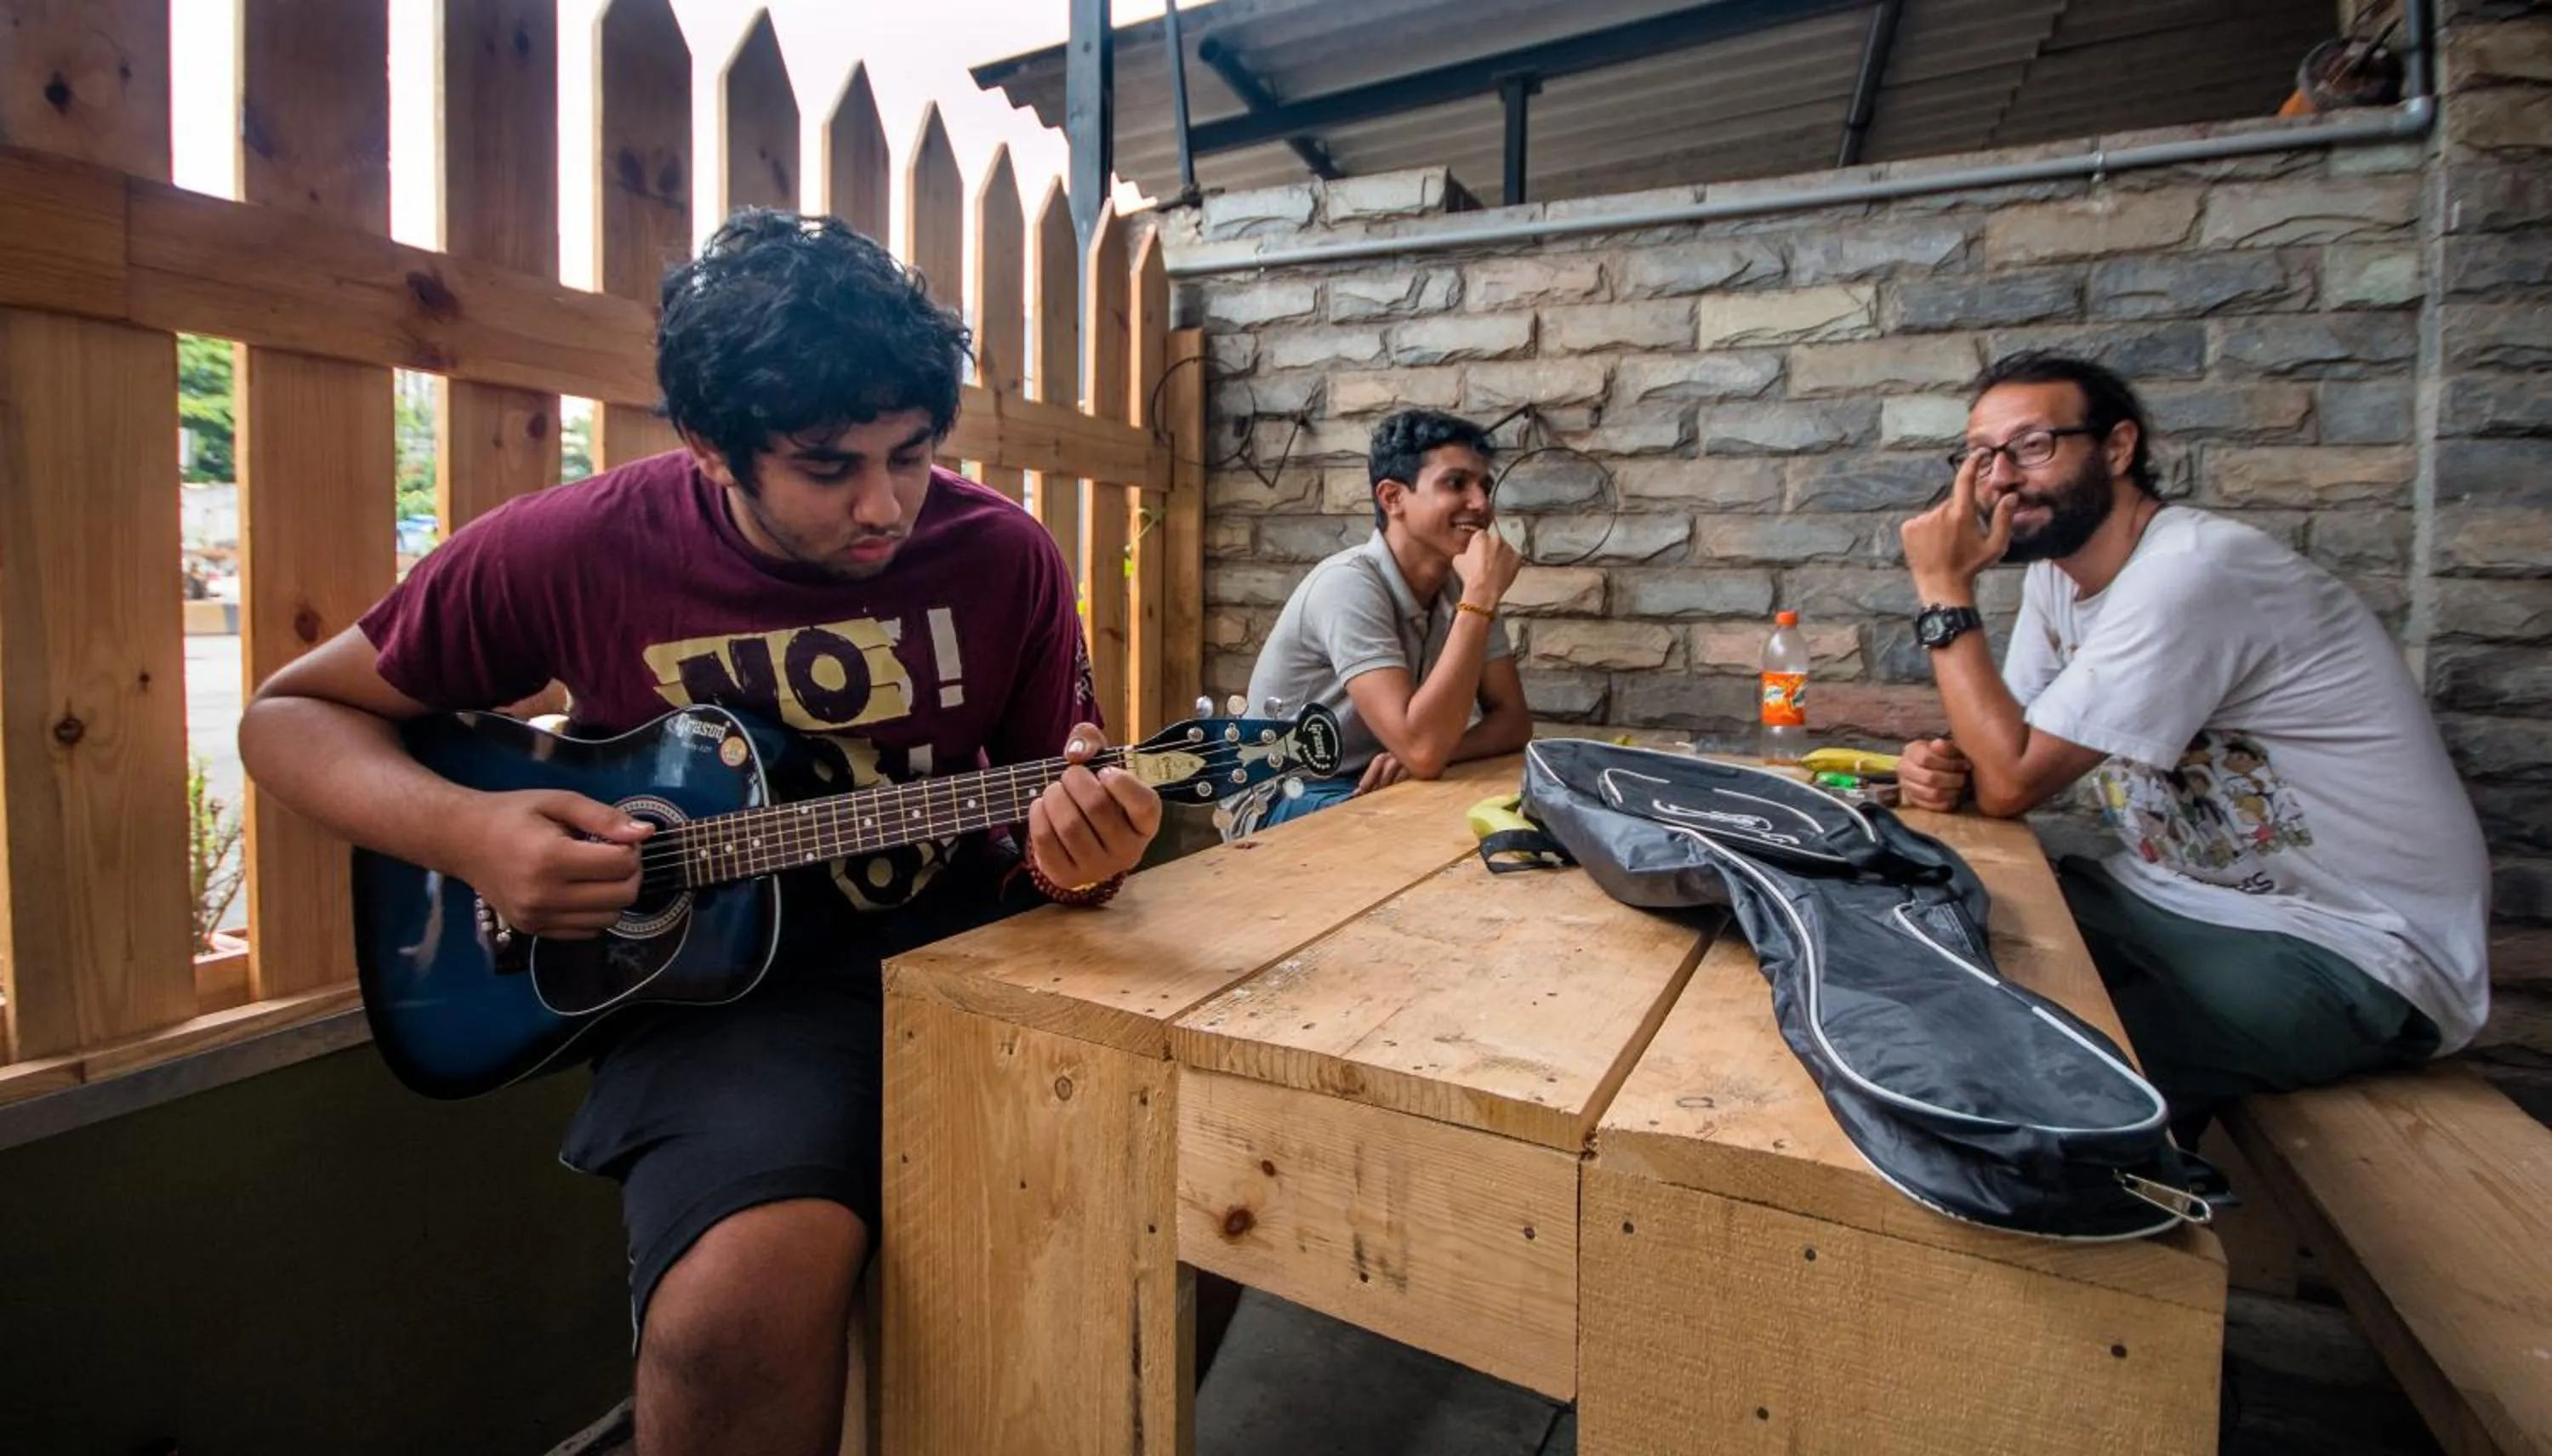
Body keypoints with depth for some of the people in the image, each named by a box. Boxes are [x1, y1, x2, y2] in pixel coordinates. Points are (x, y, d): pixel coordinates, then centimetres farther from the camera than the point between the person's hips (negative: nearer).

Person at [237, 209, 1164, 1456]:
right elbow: (291, 716, 8)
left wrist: (1080, 850, -20)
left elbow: (1057, 802, 5)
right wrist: (464, 833, -12)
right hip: (718, 982, -2)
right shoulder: (577, 548, -5)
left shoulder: (1001, 554, -3)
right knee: (747, 1296, -31)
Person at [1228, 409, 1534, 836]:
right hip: (1288, 804, -7)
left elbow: (1514, 719, -1)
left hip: (1377, 787, 7)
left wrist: (1436, 753, -22)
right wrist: (1481, 598, -29)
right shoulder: (1348, 584, -24)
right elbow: (1422, 749, -33)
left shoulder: (1459, 586, 0)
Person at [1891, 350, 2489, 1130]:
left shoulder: (2190, 571, -24)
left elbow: (2014, 782, -26)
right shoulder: (2057, 571, 3)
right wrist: (1948, 763, -18)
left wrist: (1945, 591, -21)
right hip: (2185, 896, 8)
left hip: (2350, 956, -8)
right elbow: (2010, 746, 6)